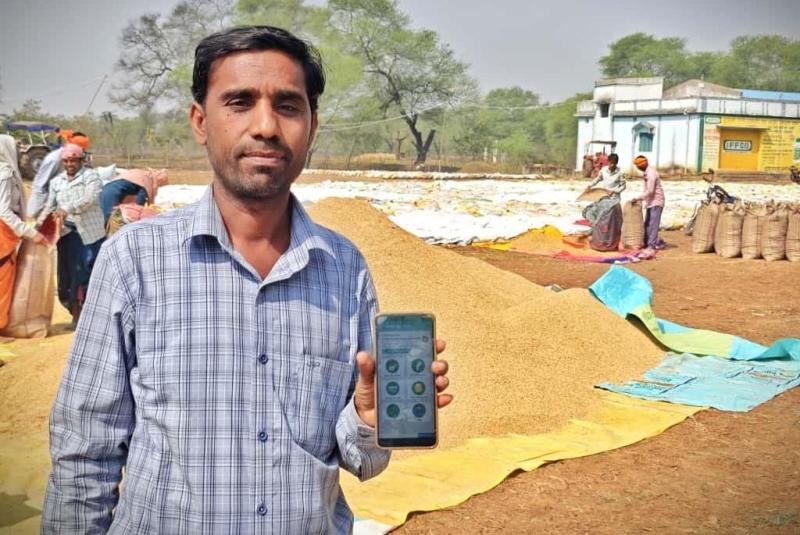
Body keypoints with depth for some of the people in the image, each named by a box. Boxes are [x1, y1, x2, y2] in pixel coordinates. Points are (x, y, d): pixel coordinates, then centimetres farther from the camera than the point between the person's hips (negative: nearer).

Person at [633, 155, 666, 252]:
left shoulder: (651, 173, -18)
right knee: (647, 224, 10)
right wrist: (642, 199, 13)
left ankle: (651, 246, -13)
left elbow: (650, 191, -22)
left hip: (656, 202, -10)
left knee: (653, 224, -11)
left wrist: (638, 198, -19)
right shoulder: (647, 172, 12)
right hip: (651, 202, 10)